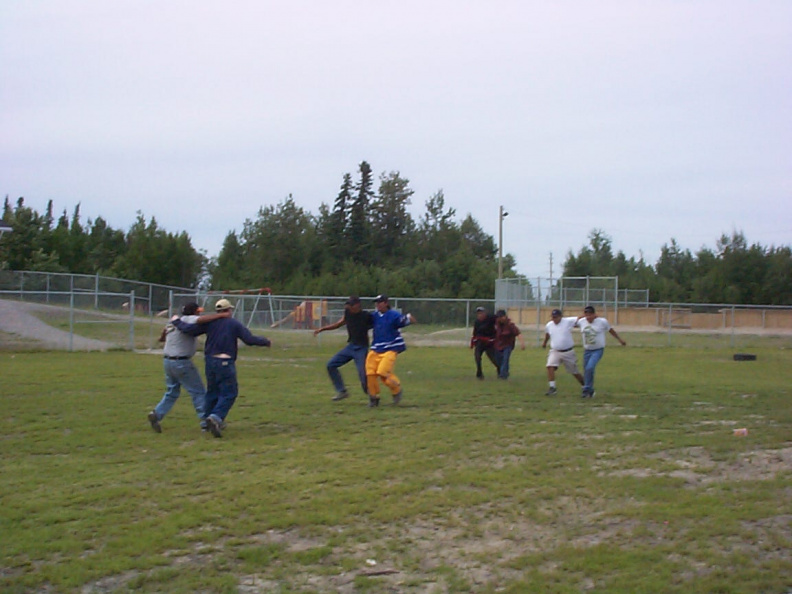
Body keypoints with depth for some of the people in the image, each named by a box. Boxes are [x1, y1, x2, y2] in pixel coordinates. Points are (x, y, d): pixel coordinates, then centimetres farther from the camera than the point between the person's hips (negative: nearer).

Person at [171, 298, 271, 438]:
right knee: (229, 393, -2)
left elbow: (190, 330, -3)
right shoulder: (235, 324, -2)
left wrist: (177, 322, 14)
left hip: (209, 362, 5)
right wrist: (266, 342, 9)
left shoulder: (209, 323, 5)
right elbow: (250, 339, -7)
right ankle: (216, 417, -23)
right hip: (225, 363, -5)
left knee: (212, 391, 19)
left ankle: (207, 421, 26)